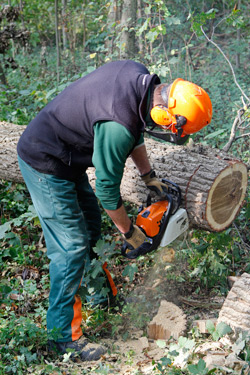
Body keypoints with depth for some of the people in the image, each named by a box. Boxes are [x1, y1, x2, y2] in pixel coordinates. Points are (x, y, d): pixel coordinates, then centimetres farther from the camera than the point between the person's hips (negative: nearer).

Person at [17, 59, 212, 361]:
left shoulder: (139, 76, -9)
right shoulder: (118, 125, -35)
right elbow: (107, 189, -22)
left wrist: (148, 175, 10)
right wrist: (129, 232, -7)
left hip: (67, 159, 10)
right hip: (45, 166, -10)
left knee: (91, 228, 18)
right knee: (72, 247, -6)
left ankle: (84, 292, 36)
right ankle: (63, 335, 6)